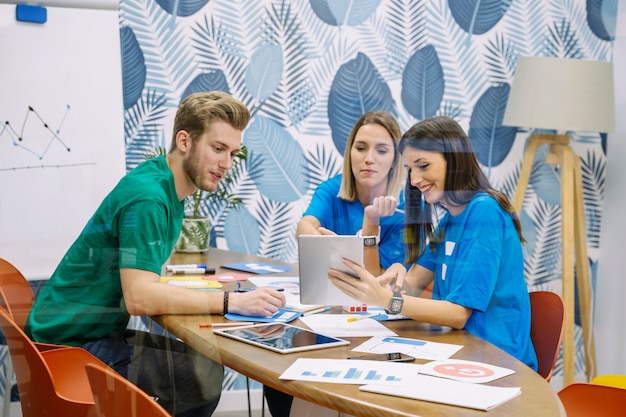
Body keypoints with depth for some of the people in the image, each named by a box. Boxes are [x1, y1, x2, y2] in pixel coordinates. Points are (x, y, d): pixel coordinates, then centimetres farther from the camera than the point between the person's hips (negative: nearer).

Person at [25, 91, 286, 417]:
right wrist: (231, 301, -29)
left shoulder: (168, 189, 8)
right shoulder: (146, 195, -21)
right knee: (209, 374, -19)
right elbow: (140, 298, -29)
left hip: (101, 332, 9)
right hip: (72, 343, -9)